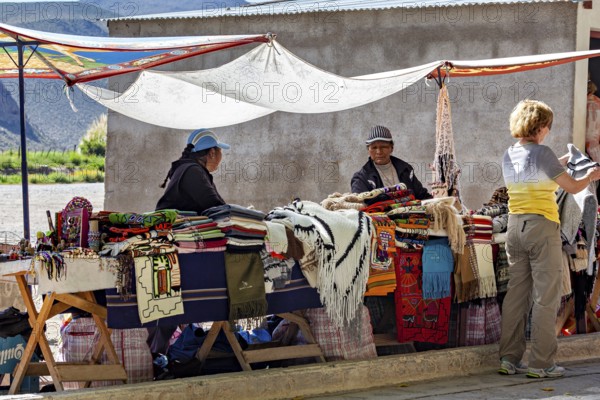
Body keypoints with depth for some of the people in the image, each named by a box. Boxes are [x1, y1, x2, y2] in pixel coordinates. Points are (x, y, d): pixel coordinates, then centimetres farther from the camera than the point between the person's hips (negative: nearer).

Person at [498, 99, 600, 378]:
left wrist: (561, 161, 29)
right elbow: (573, 187, -6)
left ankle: (509, 359, 11)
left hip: (515, 227, 7)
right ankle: (541, 364, -1)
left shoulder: (509, 155, 8)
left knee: (516, 293, 10)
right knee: (546, 296, -1)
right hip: (542, 227, -7)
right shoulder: (542, 153, -13)